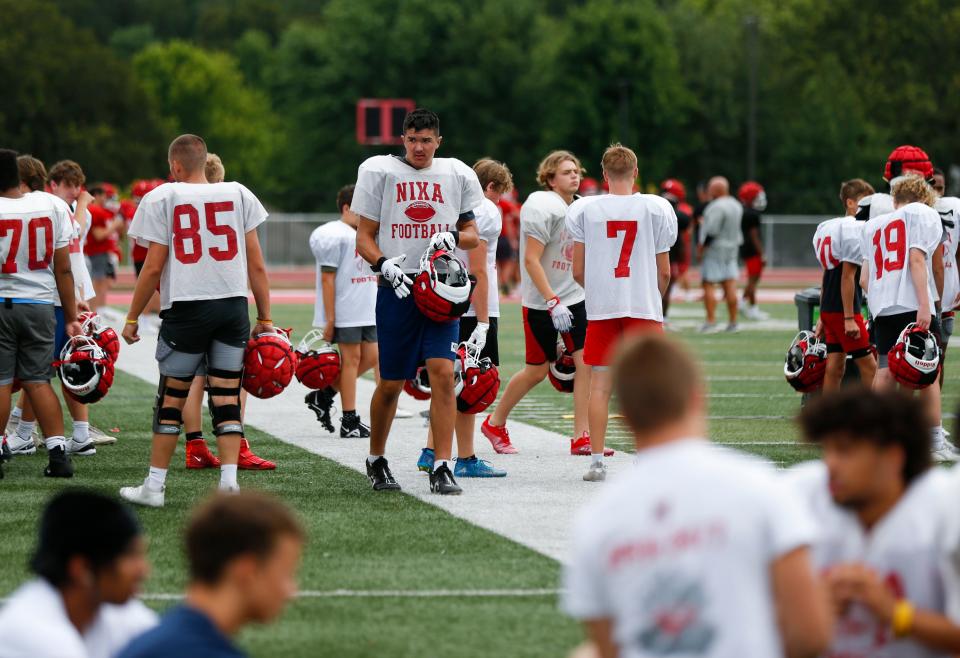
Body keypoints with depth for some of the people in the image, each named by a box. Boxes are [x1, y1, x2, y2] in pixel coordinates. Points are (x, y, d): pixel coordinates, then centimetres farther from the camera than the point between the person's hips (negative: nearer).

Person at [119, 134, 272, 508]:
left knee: (172, 396, 6)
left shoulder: (163, 199, -2)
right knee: (227, 397, 6)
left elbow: (153, 268, -3)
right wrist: (265, 318, 13)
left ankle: (154, 485, 9)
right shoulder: (238, 195, 6)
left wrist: (133, 317, 6)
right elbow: (256, 265, 6)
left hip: (186, 307, -2)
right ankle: (229, 480, -3)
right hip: (233, 306, 2)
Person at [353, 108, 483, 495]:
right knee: (391, 383, 5)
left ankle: (442, 468, -10)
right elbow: (364, 238, 4)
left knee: (443, 373, -13)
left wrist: (453, 236, -7)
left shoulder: (457, 175, 9)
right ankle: (376, 460, 27)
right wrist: (384, 265, -15)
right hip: (397, 289, -1)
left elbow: (472, 235, 16)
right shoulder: (379, 172, 3)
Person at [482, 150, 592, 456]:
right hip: (541, 302, -6)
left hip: (574, 298, 6)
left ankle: (581, 438, -2)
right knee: (537, 371, 4)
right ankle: (495, 424, 26)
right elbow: (531, 260, -20)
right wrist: (553, 302, -24)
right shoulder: (542, 207, -16)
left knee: (586, 361, -7)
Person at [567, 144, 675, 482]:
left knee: (600, 384, 6)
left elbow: (578, 271, 3)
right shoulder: (655, 208, -1)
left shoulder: (585, 209, 0)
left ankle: (596, 460, 5)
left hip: (600, 310, 1)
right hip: (644, 307, -1)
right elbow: (664, 271, 3)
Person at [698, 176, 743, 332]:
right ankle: (733, 322, 9)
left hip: (714, 249, -9)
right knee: (730, 286, 8)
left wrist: (702, 247, -13)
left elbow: (711, 231, -20)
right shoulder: (736, 206, 11)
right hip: (731, 248, 9)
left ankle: (711, 321, -10)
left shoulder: (717, 207, -17)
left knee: (708, 285, -5)